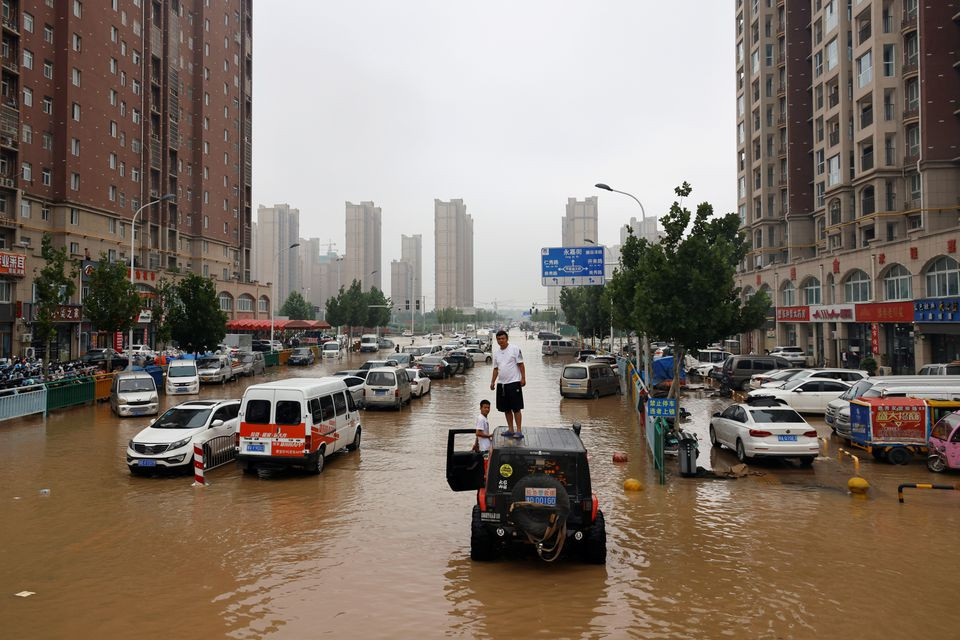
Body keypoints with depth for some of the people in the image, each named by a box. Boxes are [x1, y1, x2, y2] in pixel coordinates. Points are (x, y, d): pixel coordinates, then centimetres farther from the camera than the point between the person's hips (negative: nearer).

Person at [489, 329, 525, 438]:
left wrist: (523, 378, -11)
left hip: (514, 382, -6)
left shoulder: (514, 349, -5)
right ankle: (510, 430, 19)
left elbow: (520, 364, -6)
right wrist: (492, 382, 10)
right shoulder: (496, 352, 12)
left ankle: (519, 431, -2)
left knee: (516, 408, -5)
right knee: (506, 409, 11)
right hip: (501, 384, 6)